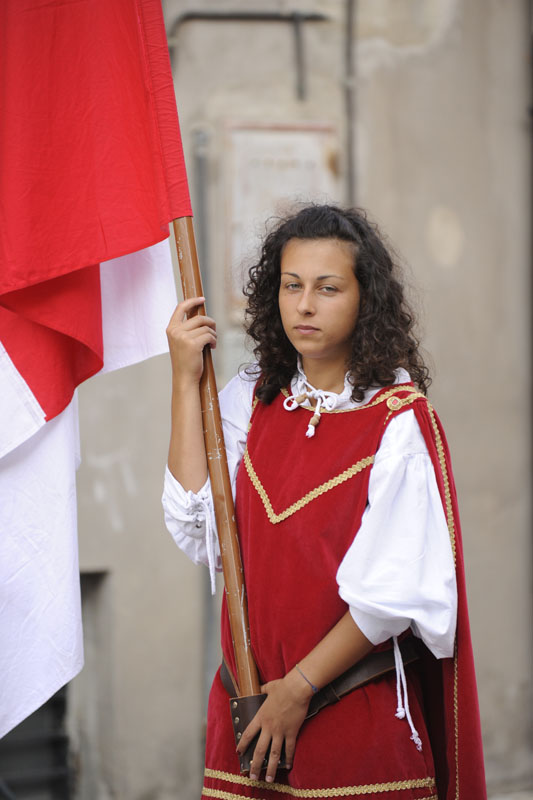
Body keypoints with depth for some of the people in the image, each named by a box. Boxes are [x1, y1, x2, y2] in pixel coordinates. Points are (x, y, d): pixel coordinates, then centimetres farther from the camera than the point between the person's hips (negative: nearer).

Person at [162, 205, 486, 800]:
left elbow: (396, 593, -12)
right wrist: (185, 380, -7)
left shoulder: (399, 421, -9)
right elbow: (200, 536, -7)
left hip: (355, 706, -4)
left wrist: (300, 687, -12)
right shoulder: (250, 399, 5)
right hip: (250, 698, 4)